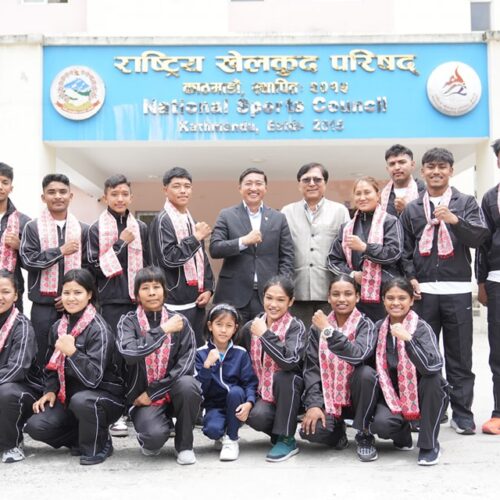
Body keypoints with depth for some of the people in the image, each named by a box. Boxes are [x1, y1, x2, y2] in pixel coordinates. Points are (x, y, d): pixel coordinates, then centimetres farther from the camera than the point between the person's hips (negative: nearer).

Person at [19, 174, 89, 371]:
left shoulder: (82, 229, 8)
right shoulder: (33, 227, 2)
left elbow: (88, 266, 5)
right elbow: (27, 259, -8)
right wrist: (60, 251, -12)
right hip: (43, 303, -1)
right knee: (43, 357, 4)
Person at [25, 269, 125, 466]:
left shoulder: (98, 329, -18)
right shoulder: (58, 327, 4)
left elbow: (93, 378, -25)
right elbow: (52, 367, 15)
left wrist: (72, 352, -34)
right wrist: (50, 391, -2)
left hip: (105, 395, -6)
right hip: (68, 395, 6)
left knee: (81, 400, -38)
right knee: (35, 426, -15)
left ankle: (99, 446, -9)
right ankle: (82, 438, 10)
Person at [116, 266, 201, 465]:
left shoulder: (180, 321, 0)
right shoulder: (129, 321, -3)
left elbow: (186, 364, -9)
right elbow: (129, 353, -24)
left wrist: (153, 392, -15)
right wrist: (163, 331, -24)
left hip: (173, 391, 2)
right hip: (142, 396, -1)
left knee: (188, 384, -33)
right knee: (155, 435, -31)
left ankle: (184, 444, -8)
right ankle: (149, 439, 10)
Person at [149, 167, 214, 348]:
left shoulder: (192, 221, 14)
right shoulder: (162, 220, -8)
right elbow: (169, 258, -18)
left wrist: (208, 289, 6)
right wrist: (196, 238, -14)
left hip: (196, 300, 7)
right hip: (175, 302, -7)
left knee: (198, 349, 12)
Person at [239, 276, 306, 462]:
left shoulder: (296, 327, -12)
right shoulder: (250, 327, -1)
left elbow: (290, 361, -31)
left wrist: (265, 334, -27)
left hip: (289, 391, -2)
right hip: (263, 391, 2)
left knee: (283, 376, -34)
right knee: (256, 417, -30)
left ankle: (286, 439, -16)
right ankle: (279, 431, 7)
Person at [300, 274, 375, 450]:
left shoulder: (365, 324, -5)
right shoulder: (318, 327, 2)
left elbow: (359, 355, -26)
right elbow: (311, 368, -4)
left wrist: (329, 331, -29)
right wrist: (313, 404, -16)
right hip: (327, 397, 1)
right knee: (311, 430, -27)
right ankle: (337, 429, 11)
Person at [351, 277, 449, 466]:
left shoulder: (421, 328, -14)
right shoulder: (379, 328, -1)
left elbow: (433, 366, -32)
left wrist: (407, 338, -40)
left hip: (423, 397, -2)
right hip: (393, 395, 2)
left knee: (433, 377, -33)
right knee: (381, 423, -30)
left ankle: (429, 444, -15)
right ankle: (403, 436, 9)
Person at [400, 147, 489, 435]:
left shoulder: (466, 203, 8)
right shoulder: (412, 209, 13)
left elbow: (480, 238, -4)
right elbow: (405, 249, 11)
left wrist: (455, 220, -20)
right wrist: (411, 278, -2)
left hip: (457, 290, -1)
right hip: (423, 291, 2)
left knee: (460, 356, 4)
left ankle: (462, 413, 13)